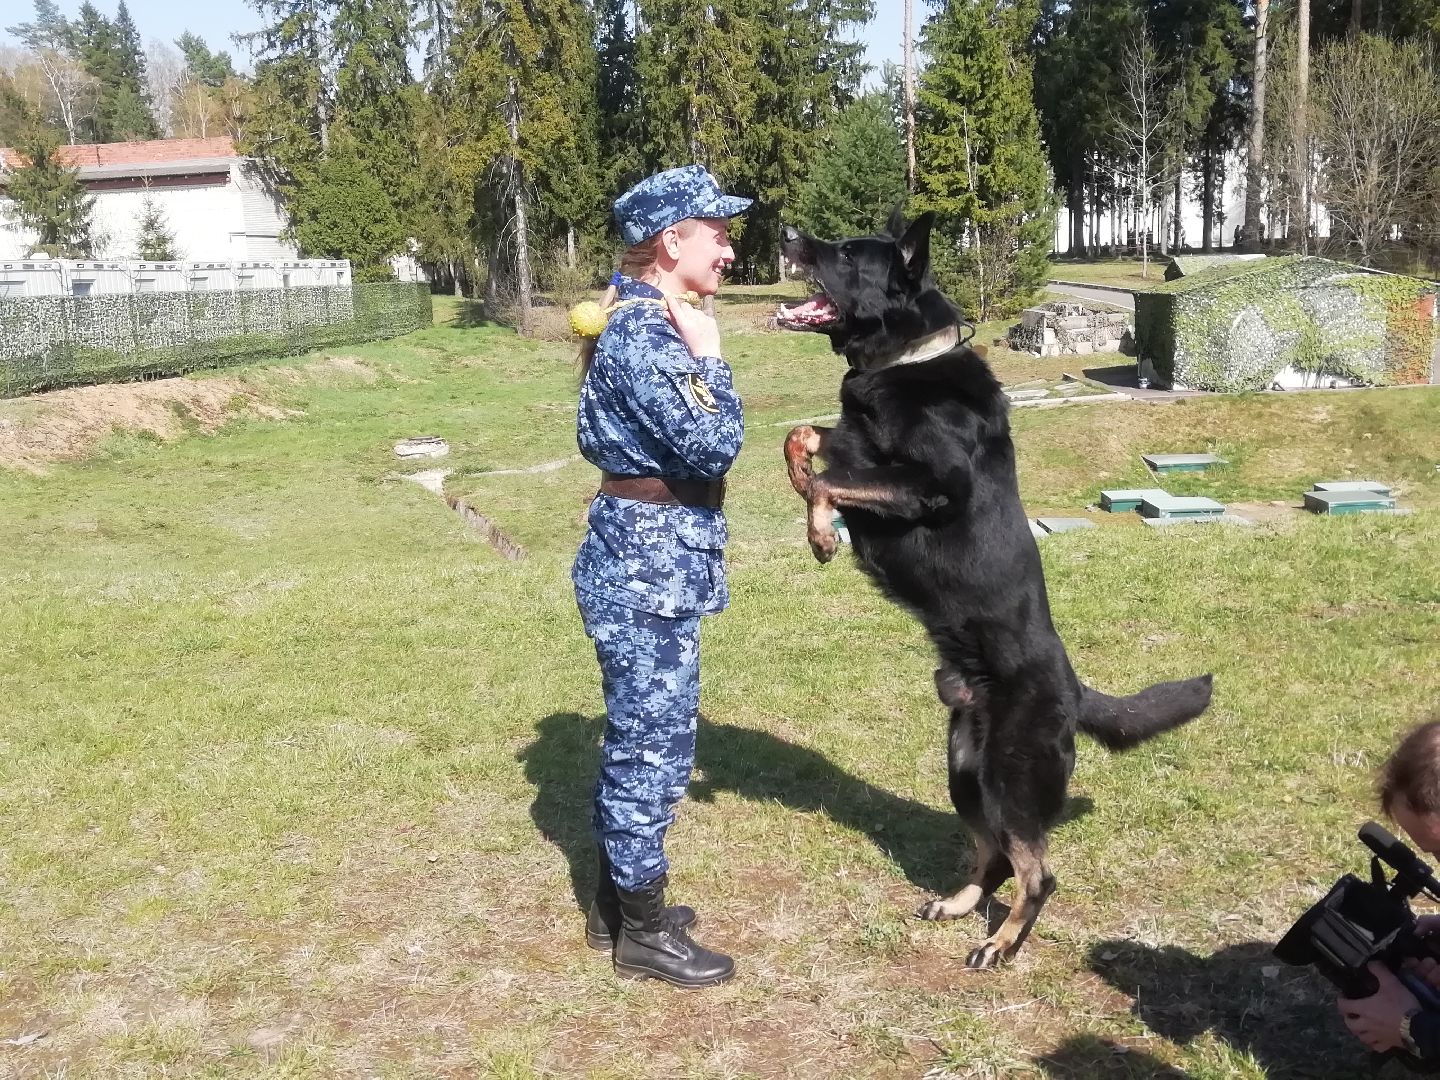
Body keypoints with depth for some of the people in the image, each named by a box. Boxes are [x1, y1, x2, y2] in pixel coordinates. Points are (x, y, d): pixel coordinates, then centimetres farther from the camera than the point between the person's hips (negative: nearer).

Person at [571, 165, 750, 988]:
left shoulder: (645, 322, 13)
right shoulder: (644, 336, -20)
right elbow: (713, 446, -25)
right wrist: (709, 357, -14)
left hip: (647, 559, 10)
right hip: (648, 565, -10)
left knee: (636, 742, 19)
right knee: (654, 746, 0)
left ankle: (618, 905, 32)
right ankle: (645, 934, 14)